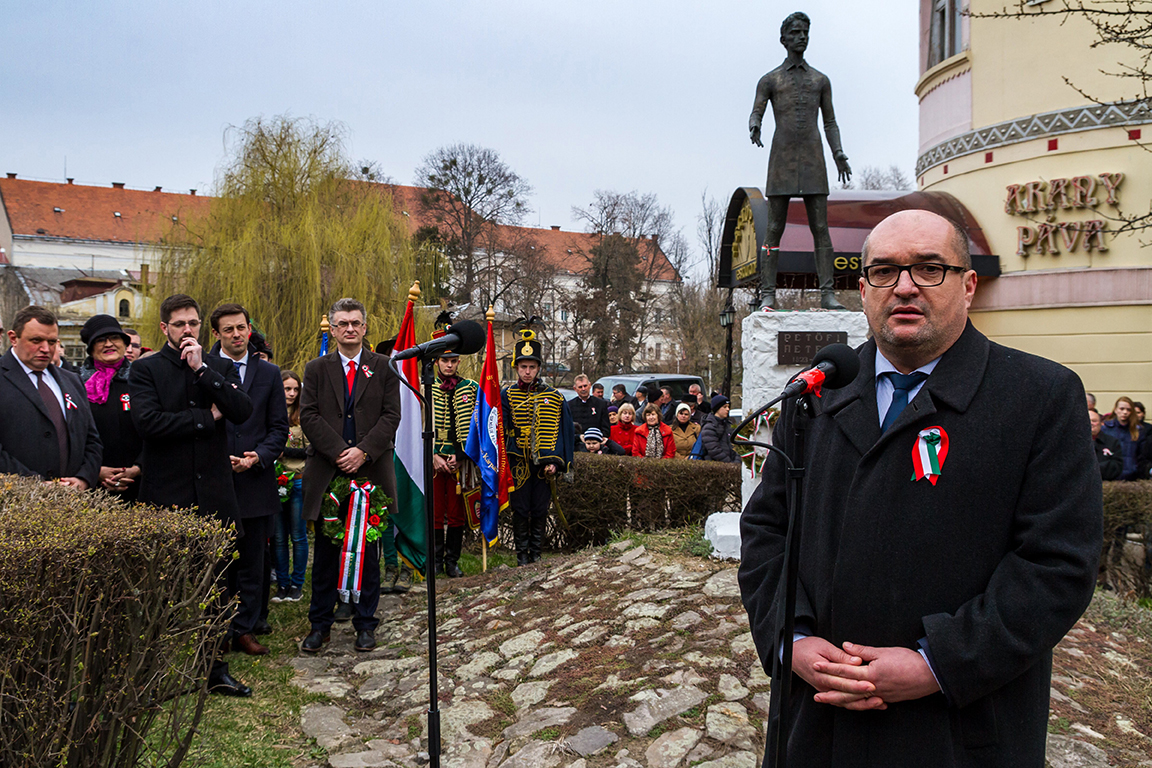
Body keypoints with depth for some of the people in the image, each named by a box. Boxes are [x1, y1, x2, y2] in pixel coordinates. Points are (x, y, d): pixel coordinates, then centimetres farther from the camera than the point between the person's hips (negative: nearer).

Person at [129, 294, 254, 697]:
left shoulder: (220, 367, 10)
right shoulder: (145, 370, 2)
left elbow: (243, 411, -6)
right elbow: (147, 421, -14)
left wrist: (202, 369, -10)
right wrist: (207, 417, -8)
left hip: (213, 494, 3)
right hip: (167, 495, -2)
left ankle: (215, 668, 17)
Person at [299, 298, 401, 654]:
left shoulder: (384, 367, 7)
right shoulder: (316, 368, 9)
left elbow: (391, 415, 0)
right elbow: (309, 415, 0)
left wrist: (363, 451, -12)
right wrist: (339, 451, -11)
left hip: (371, 470, 0)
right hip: (327, 473, 1)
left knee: (368, 551, 6)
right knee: (325, 551, 6)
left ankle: (365, 624, 17)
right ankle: (320, 625, 17)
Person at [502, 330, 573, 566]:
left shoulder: (554, 397, 5)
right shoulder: (506, 395, 1)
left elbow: (565, 431, 6)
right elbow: (499, 429, -4)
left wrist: (555, 460, -4)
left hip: (545, 464, 1)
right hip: (519, 463, -1)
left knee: (540, 510, 7)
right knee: (520, 510, 3)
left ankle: (537, 555, 19)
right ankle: (522, 556, 14)